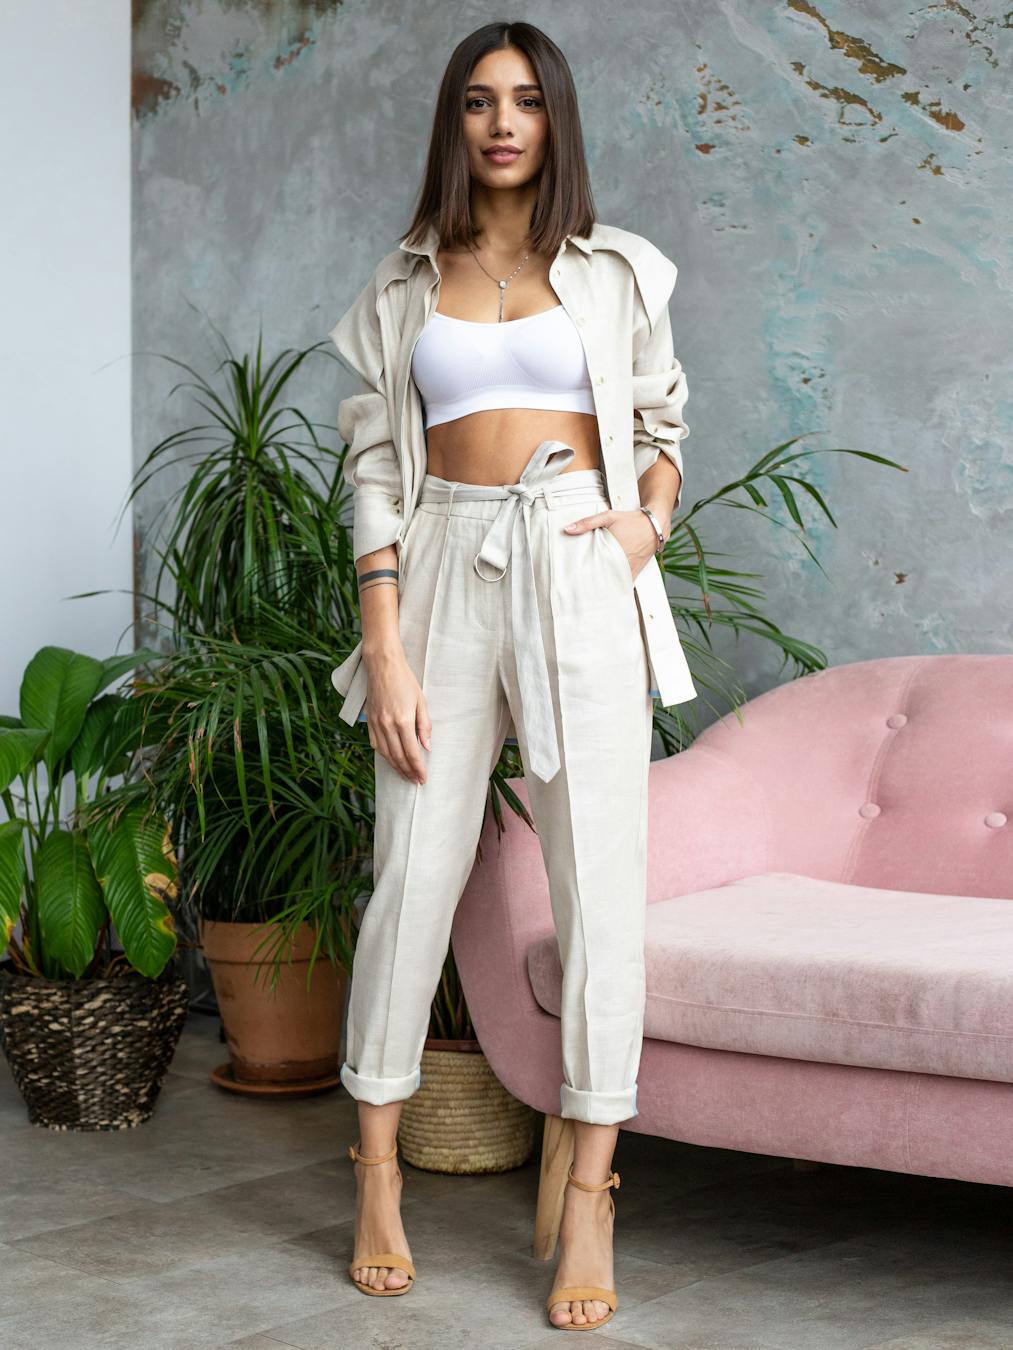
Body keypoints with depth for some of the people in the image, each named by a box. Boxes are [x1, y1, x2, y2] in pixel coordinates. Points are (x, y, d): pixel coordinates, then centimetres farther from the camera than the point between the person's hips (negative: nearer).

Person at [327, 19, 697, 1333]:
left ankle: (591, 1198, 3)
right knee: (413, 871, -1)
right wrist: (384, 650, -4)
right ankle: (379, 1175, 13)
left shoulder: (615, 271, 10)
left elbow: (664, 420, 17)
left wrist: (651, 522, -5)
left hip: (581, 572, 0)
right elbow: (376, 469, 5)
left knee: (601, 877, -5)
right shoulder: (403, 286, 10)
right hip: (447, 571, 1)